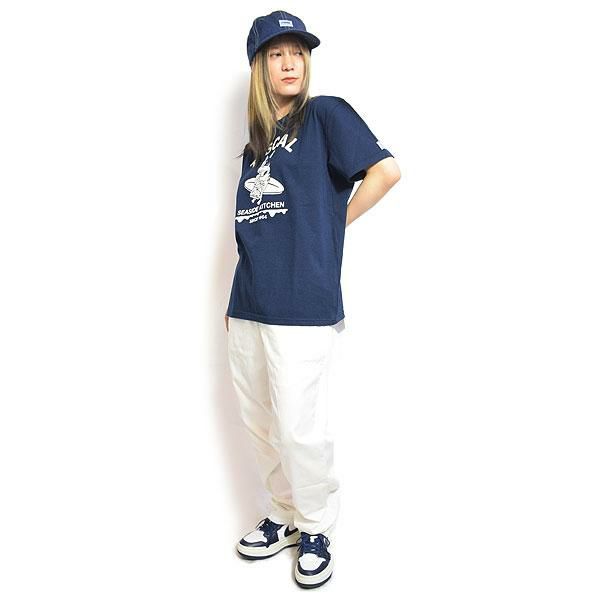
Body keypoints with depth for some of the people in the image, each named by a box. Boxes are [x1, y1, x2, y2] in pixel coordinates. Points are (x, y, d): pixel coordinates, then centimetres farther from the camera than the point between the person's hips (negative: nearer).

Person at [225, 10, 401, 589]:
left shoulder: (325, 113, 1)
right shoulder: (256, 142, 19)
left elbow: (385, 171, -11)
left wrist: (332, 223, -5)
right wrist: (234, 300, 17)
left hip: (302, 305, -7)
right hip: (248, 306, 7)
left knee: (298, 428, -2)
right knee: (258, 423, 14)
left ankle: (318, 528, 22)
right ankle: (286, 517, 33)